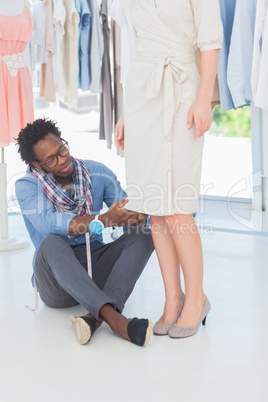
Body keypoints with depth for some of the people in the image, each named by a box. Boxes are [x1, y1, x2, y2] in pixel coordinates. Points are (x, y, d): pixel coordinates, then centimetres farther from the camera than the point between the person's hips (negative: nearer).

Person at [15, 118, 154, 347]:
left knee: (145, 234, -20)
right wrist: (104, 221, -38)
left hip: (95, 268, 3)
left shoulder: (98, 173, 2)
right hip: (55, 278, -3)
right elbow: (48, 225, -26)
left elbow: (129, 214, -3)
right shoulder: (26, 187, -7)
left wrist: (139, 214, -30)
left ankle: (96, 318, -39)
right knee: (52, 243, -35)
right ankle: (113, 318, -53)